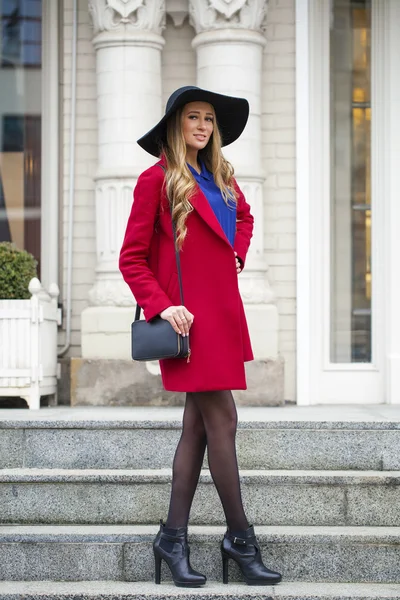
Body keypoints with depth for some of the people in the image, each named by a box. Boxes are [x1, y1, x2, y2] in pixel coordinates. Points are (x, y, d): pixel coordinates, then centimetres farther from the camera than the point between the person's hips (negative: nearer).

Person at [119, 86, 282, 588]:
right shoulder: (157, 179, -7)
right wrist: (161, 306, -17)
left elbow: (244, 217, 35)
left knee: (198, 424, 7)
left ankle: (174, 537, 13)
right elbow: (131, 258, -7)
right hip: (189, 314, -8)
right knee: (222, 419, -7)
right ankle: (240, 538, 3)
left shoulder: (221, 178, 13)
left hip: (222, 311, 8)